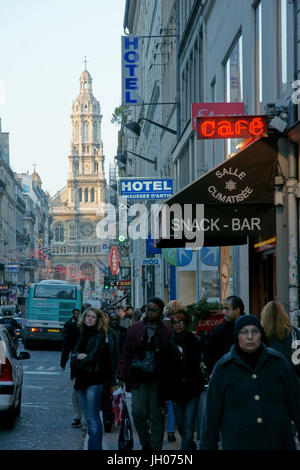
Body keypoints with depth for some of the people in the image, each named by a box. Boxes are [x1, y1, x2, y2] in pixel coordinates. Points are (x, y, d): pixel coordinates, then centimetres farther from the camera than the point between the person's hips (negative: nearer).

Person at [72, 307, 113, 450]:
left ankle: (95, 447, -11)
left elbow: (94, 356, -12)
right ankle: (94, 447, 15)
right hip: (82, 380, 7)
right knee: (89, 418, 10)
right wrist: (79, 356, -11)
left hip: (94, 380, -7)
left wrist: (77, 367, -5)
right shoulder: (83, 335, 17)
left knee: (93, 418, -10)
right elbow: (74, 354, 11)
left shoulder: (100, 336, -3)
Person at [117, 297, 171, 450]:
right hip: (139, 379, 1)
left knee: (157, 415, 2)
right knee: (138, 412, -7)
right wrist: (122, 376, 2)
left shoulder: (166, 332, 0)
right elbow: (126, 353, 8)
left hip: (157, 380, -1)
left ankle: (155, 446, 12)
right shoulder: (136, 329, 6)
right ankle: (145, 443, 14)